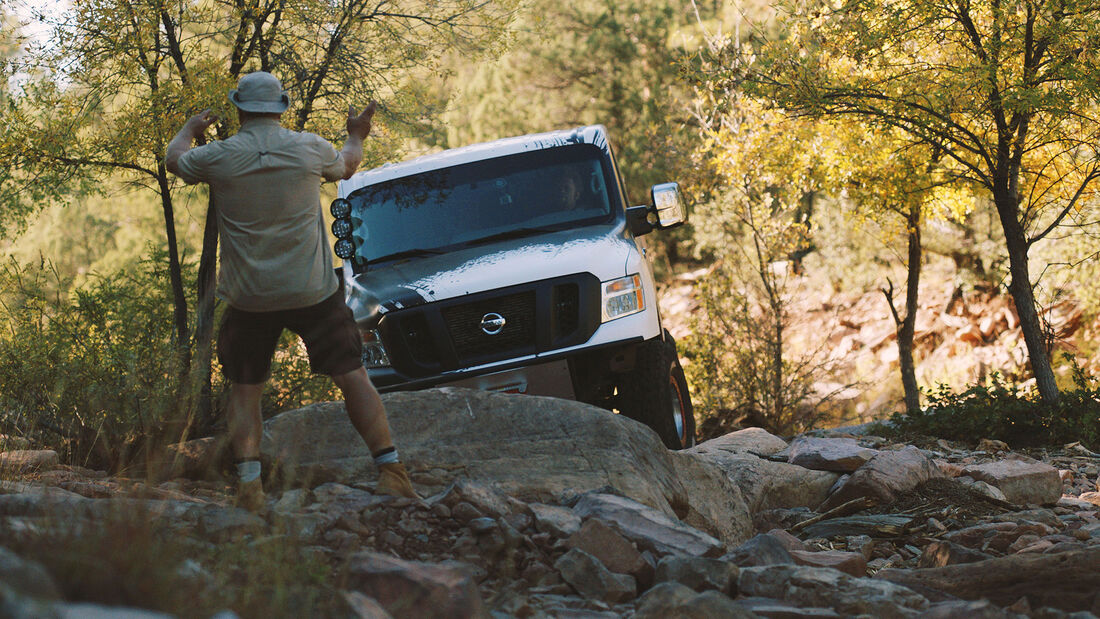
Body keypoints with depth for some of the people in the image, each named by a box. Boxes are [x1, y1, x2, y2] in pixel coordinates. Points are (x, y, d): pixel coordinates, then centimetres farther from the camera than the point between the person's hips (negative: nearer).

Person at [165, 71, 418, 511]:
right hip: (313, 292, 0)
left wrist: (189, 130, 39)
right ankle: (392, 472, 3)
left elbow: (174, 160, 17)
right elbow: (346, 166, 20)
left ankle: (249, 484, -1)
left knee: (244, 390, 10)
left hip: (249, 298, 0)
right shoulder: (310, 149, -3)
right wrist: (357, 136, 42)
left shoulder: (220, 157, -5)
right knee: (352, 378, 5)